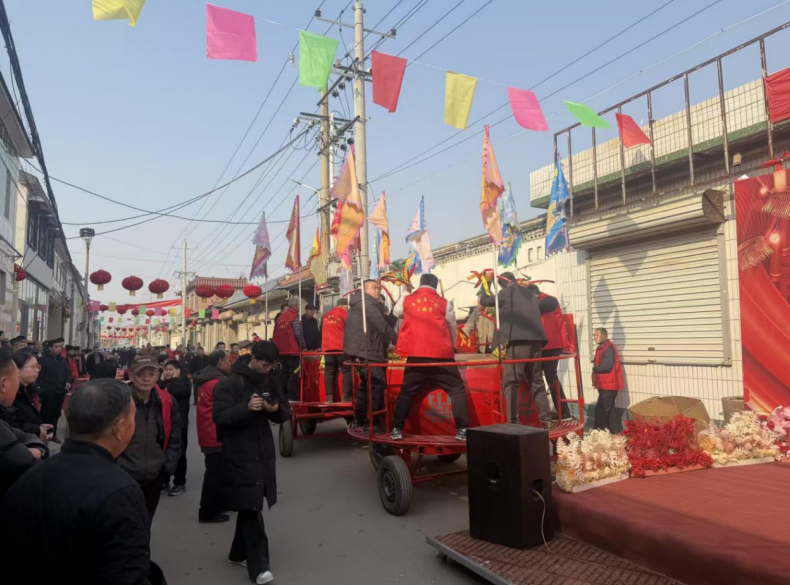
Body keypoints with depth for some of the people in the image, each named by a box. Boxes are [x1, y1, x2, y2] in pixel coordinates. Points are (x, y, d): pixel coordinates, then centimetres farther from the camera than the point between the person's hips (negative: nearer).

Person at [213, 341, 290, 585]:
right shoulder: (230, 384, -10)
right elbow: (220, 417, -17)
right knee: (251, 509, -7)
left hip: (263, 454, 6)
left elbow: (286, 414, 9)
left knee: (249, 508, 16)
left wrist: (276, 409, -14)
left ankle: (238, 553, 34)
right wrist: (246, 407, -32)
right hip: (239, 456, -6)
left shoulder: (270, 381, 8)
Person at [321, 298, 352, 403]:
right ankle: (346, 396, -7)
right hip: (341, 347, -5)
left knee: (329, 372, 5)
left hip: (328, 348, 5)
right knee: (347, 371, 0)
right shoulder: (345, 315, 0)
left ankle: (329, 396, 1)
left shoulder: (326, 316, 17)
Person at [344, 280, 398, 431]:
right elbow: (382, 326, -17)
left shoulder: (358, 303, 24)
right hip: (366, 351, -11)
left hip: (360, 351, 11)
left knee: (366, 384, 17)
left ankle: (360, 421, 20)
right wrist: (397, 341, -12)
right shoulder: (368, 304, -10)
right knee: (378, 384, -10)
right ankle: (373, 422, -10)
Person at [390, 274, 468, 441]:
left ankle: (397, 429, 11)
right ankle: (462, 430, 1)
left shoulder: (406, 300, 8)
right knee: (457, 389, 8)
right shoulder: (444, 303, 6)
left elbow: (396, 314, 28)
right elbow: (453, 328, 15)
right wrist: (451, 346, 32)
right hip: (441, 355, -1)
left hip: (415, 355, 2)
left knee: (406, 391, 15)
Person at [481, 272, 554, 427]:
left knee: (511, 382, -5)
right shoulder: (529, 294, 24)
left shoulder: (506, 292, 6)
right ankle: (546, 419, 13)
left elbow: (484, 301, 14)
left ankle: (513, 421, -12)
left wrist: (482, 299, 38)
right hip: (536, 341, 7)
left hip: (518, 341, -7)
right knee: (537, 381, 15)